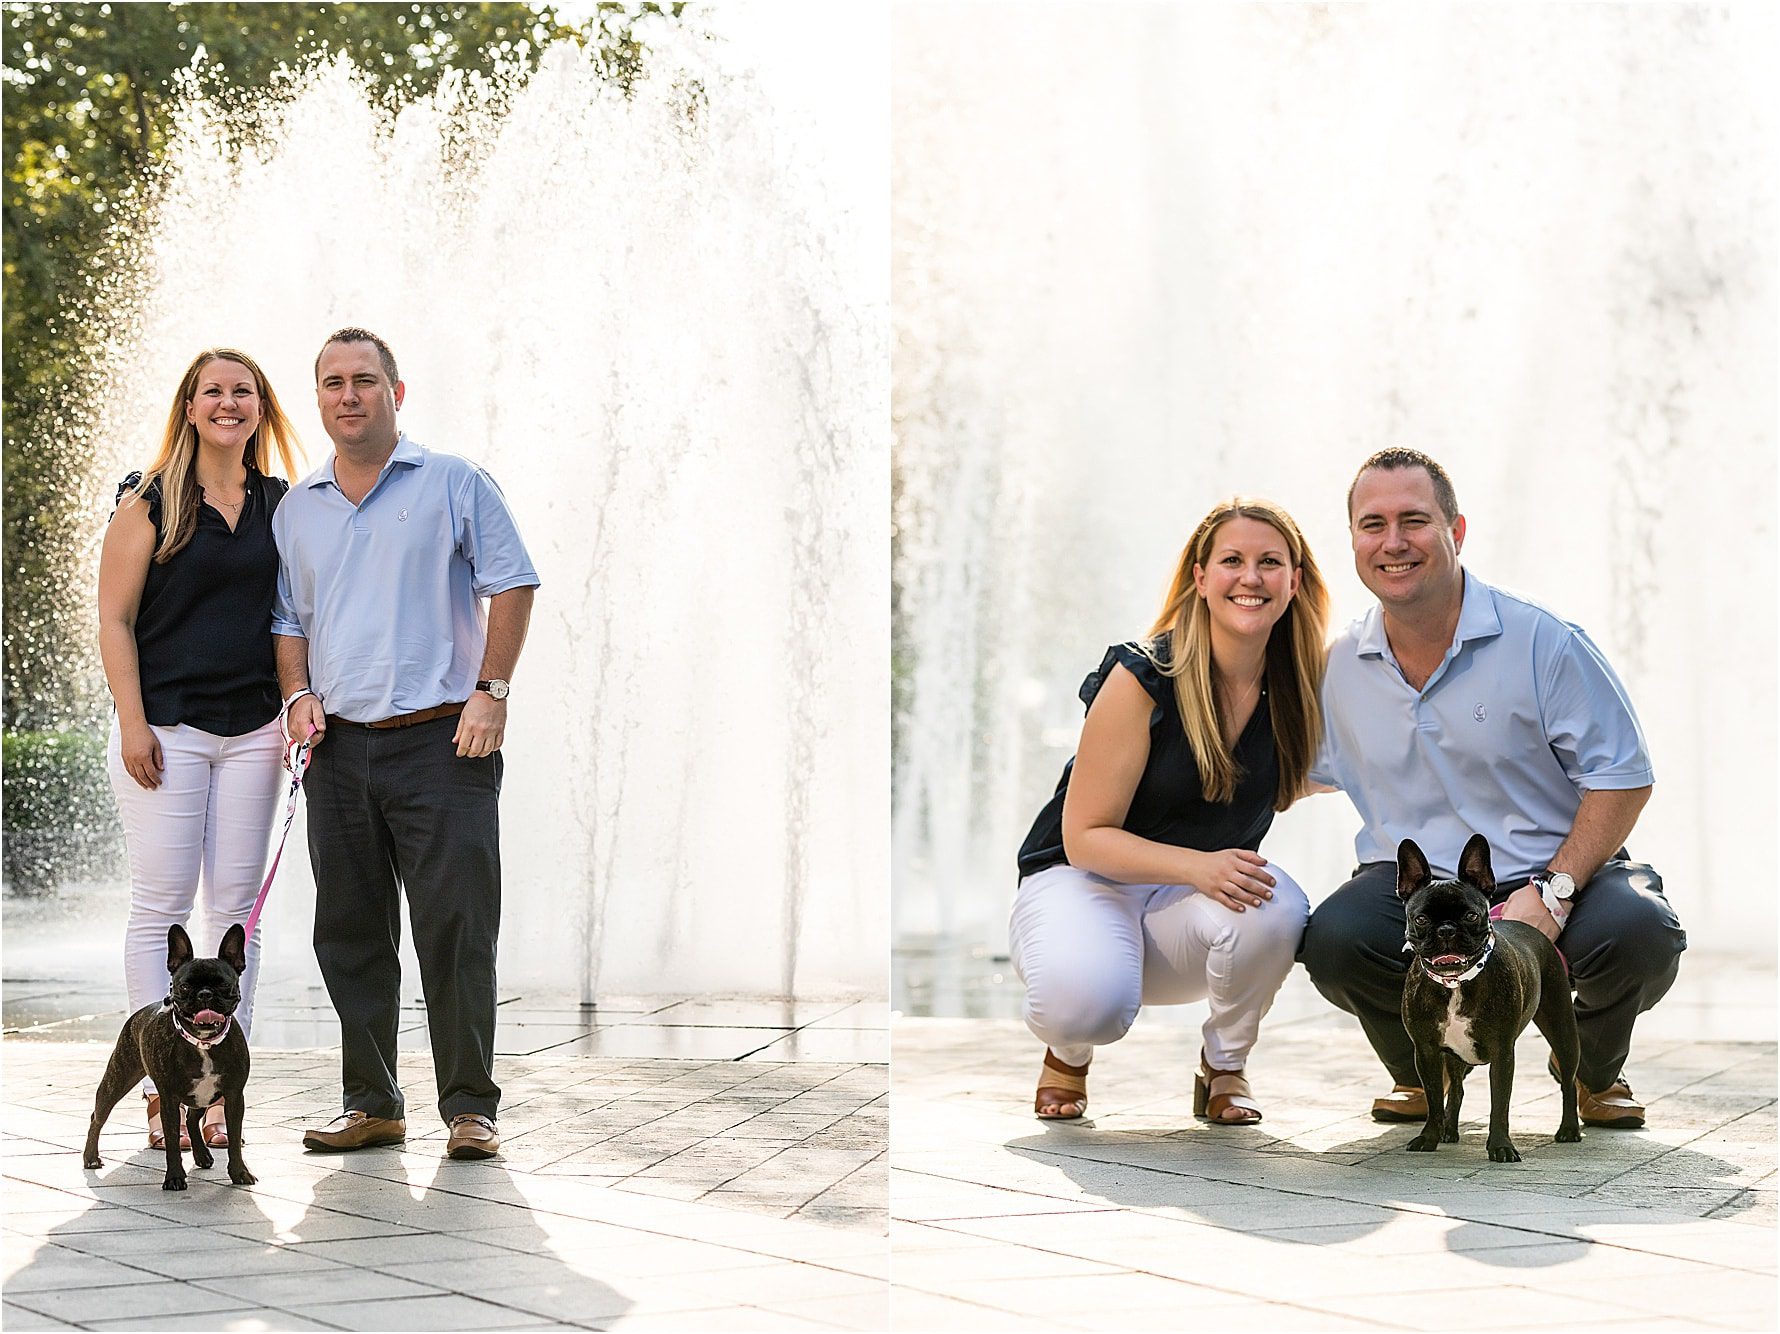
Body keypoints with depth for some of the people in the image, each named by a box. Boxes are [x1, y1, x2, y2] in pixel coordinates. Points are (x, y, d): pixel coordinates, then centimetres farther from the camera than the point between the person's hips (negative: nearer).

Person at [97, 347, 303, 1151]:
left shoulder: (280, 507, 12)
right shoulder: (149, 504, 1)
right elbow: (115, 619, -2)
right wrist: (132, 721, -10)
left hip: (251, 730, 4)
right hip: (165, 727, -3)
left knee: (236, 907, 2)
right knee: (161, 905, -4)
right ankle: (161, 1090, -1)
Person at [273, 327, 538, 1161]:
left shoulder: (454, 485, 2)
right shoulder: (298, 510, 15)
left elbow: (511, 586, 0)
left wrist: (490, 692, -9)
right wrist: (297, 695, 4)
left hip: (440, 742, -5)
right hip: (339, 748, 5)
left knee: (456, 928, -7)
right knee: (349, 935, 7)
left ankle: (469, 1107, -1)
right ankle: (370, 1104, 16)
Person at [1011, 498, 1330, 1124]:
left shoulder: (1294, 684, -6)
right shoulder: (1143, 676, -19)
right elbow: (1085, 836, -17)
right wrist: (1197, 866, -33)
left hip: (1189, 906, 4)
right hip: (1084, 880, -4)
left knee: (1277, 906, -33)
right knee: (1086, 1001, -38)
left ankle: (1224, 1068, -4)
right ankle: (1069, 1052, 3)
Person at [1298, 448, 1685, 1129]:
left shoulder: (1543, 643, -9)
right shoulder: (1337, 669, 4)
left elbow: (1621, 777, -9)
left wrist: (1552, 892, -20)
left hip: (1556, 874, -2)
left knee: (1638, 934, -33)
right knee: (1333, 939, -30)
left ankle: (1595, 1069, 6)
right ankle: (1420, 1070, 6)